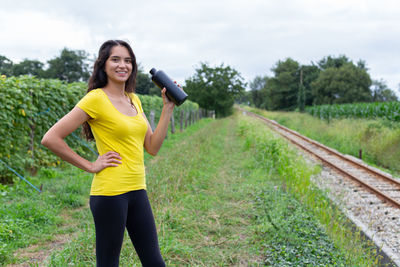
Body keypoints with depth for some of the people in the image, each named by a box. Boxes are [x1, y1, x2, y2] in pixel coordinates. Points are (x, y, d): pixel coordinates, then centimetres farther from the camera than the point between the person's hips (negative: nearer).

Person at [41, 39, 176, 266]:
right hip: (110, 192, -7)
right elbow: (51, 139, -14)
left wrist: (168, 109, 5)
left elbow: (153, 147, 10)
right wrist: (90, 165, -10)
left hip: (137, 190, 7)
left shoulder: (134, 100, 11)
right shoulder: (96, 99, -10)